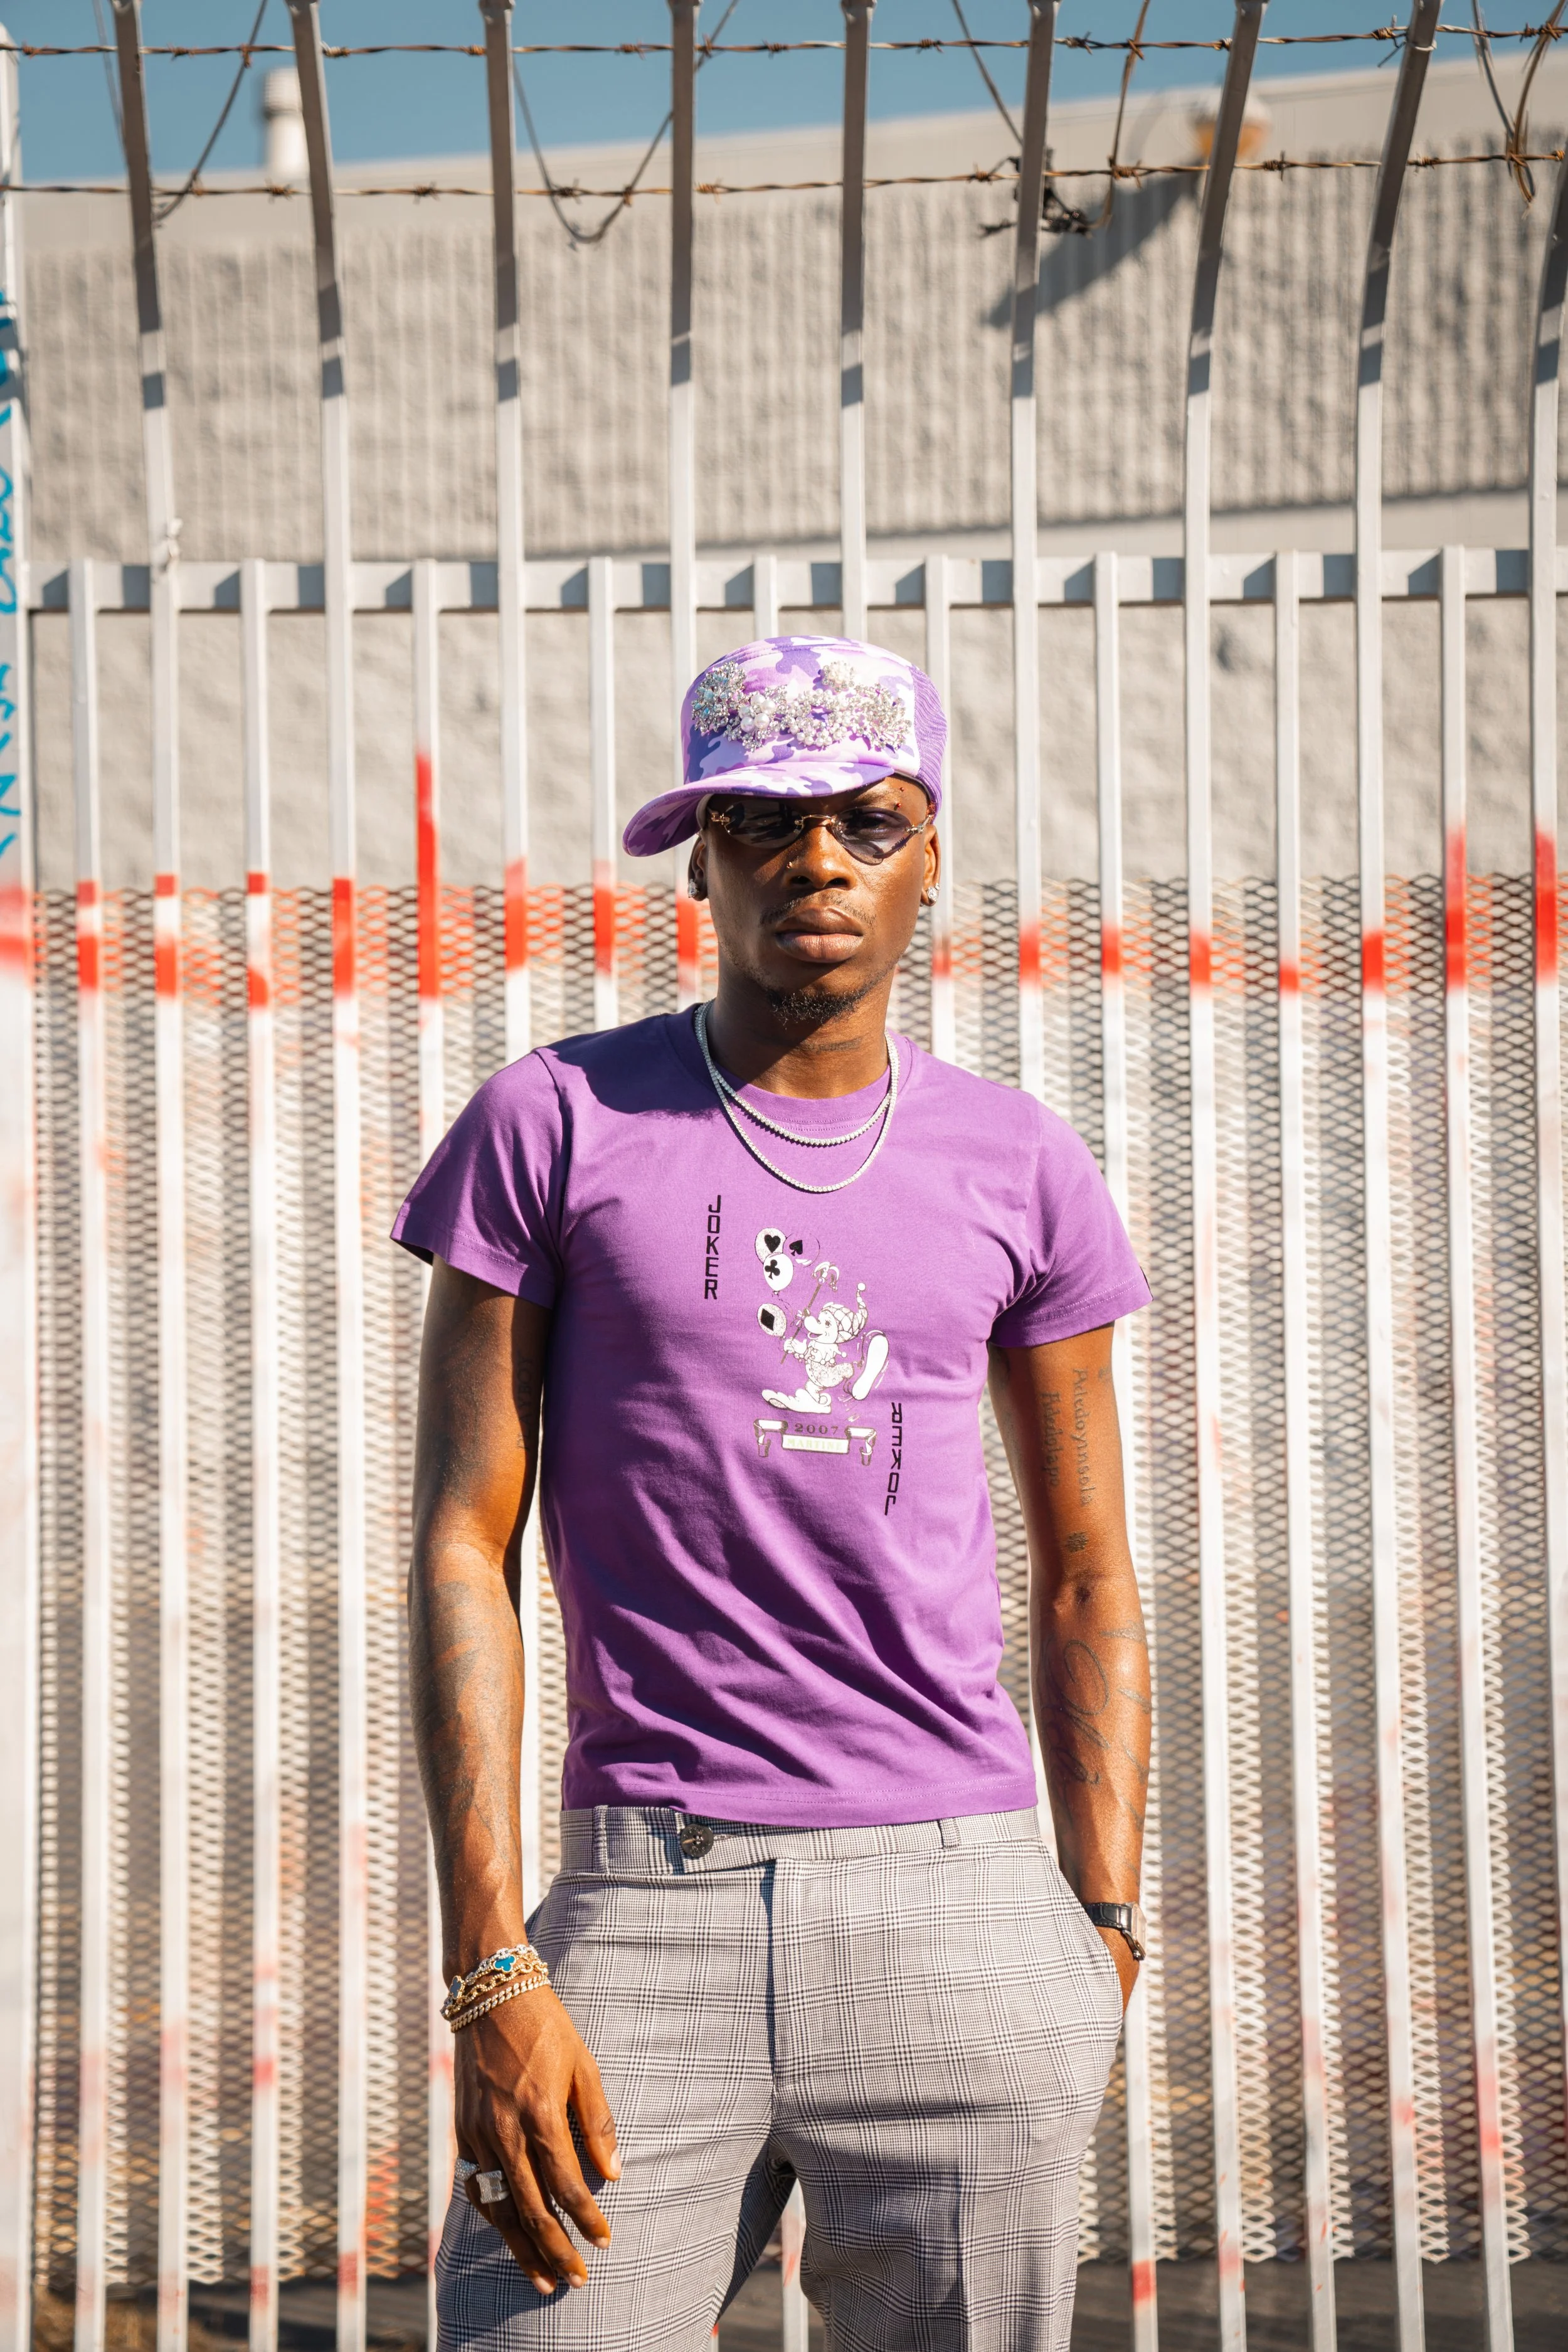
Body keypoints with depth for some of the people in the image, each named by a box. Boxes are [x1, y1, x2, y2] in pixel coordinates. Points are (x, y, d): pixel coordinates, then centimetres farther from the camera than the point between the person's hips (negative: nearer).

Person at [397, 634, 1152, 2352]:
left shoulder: (1017, 1167, 10)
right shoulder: (554, 1127, 3)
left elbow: (1085, 1584, 14)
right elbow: (462, 1552, 0)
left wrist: (1103, 1925, 4)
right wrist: (487, 1969, -8)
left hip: (963, 1905, 2)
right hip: (649, 1907, -1)